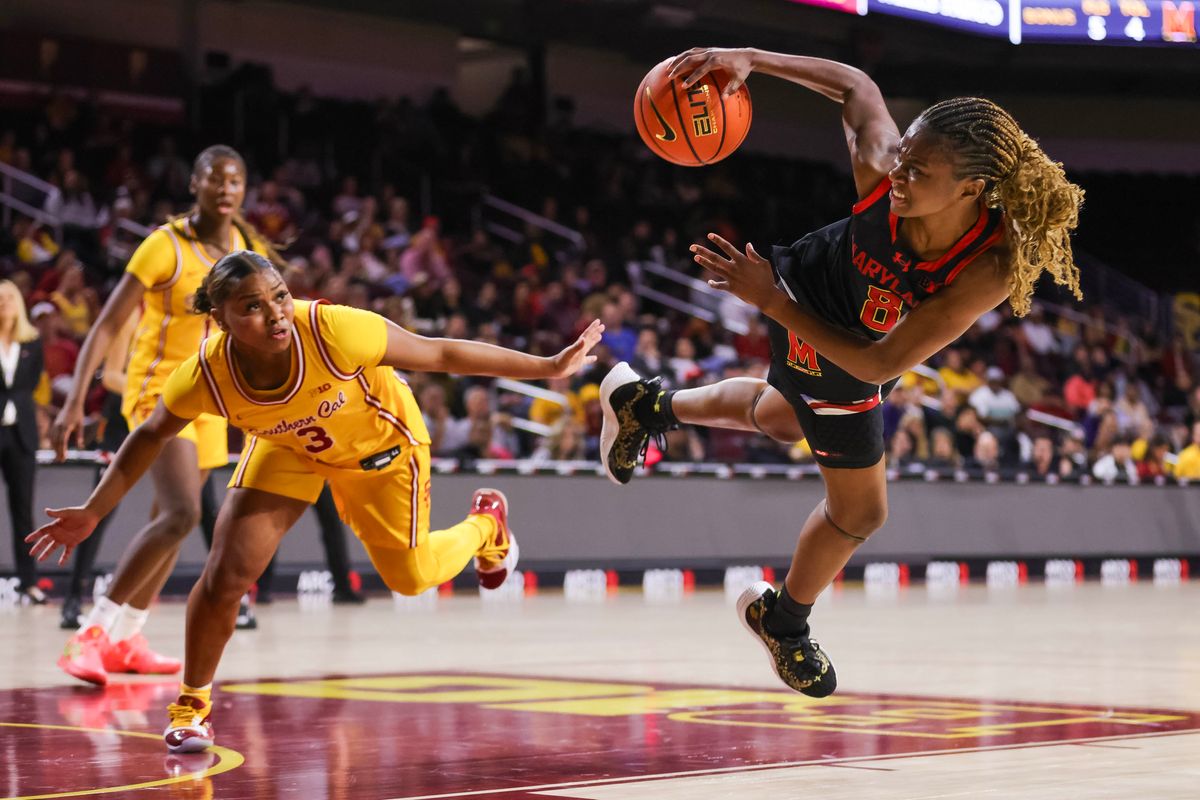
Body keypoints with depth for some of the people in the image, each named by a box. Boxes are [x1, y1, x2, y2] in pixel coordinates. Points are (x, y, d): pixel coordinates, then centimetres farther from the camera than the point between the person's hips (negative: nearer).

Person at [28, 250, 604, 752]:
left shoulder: (335, 330, -42)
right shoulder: (205, 375, -33)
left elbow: (442, 354, -30)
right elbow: (149, 438, -12)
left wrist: (550, 367, -26)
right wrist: (92, 513, -10)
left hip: (379, 439, -1)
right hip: (286, 448, 2)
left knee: (410, 577, 8)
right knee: (226, 573, -11)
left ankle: (485, 524, 43)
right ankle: (192, 704, 14)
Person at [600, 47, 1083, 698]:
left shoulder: (993, 269, -41)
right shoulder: (880, 168, -40)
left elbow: (882, 364, -35)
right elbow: (855, 85, -16)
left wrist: (771, 301, -35)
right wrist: (749, 59, -25)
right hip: (810, 294, -2)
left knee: (782, 419, 34)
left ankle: (647, 404, 62)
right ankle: (782, 619, 40)